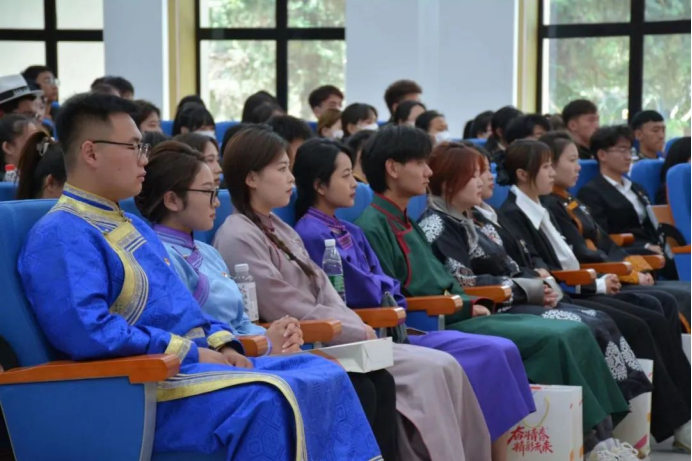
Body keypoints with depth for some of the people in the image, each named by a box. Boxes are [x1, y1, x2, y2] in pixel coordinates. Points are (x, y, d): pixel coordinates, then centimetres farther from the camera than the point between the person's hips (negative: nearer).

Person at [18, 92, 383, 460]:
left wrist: (222, 343, 5)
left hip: (199, 360, 10)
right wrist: (189, 352, -17)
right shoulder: (61, 235, -10)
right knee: (268, 399, -31)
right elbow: (88, 332, -24)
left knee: (325, 376, -1)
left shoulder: (132, 224, 22)